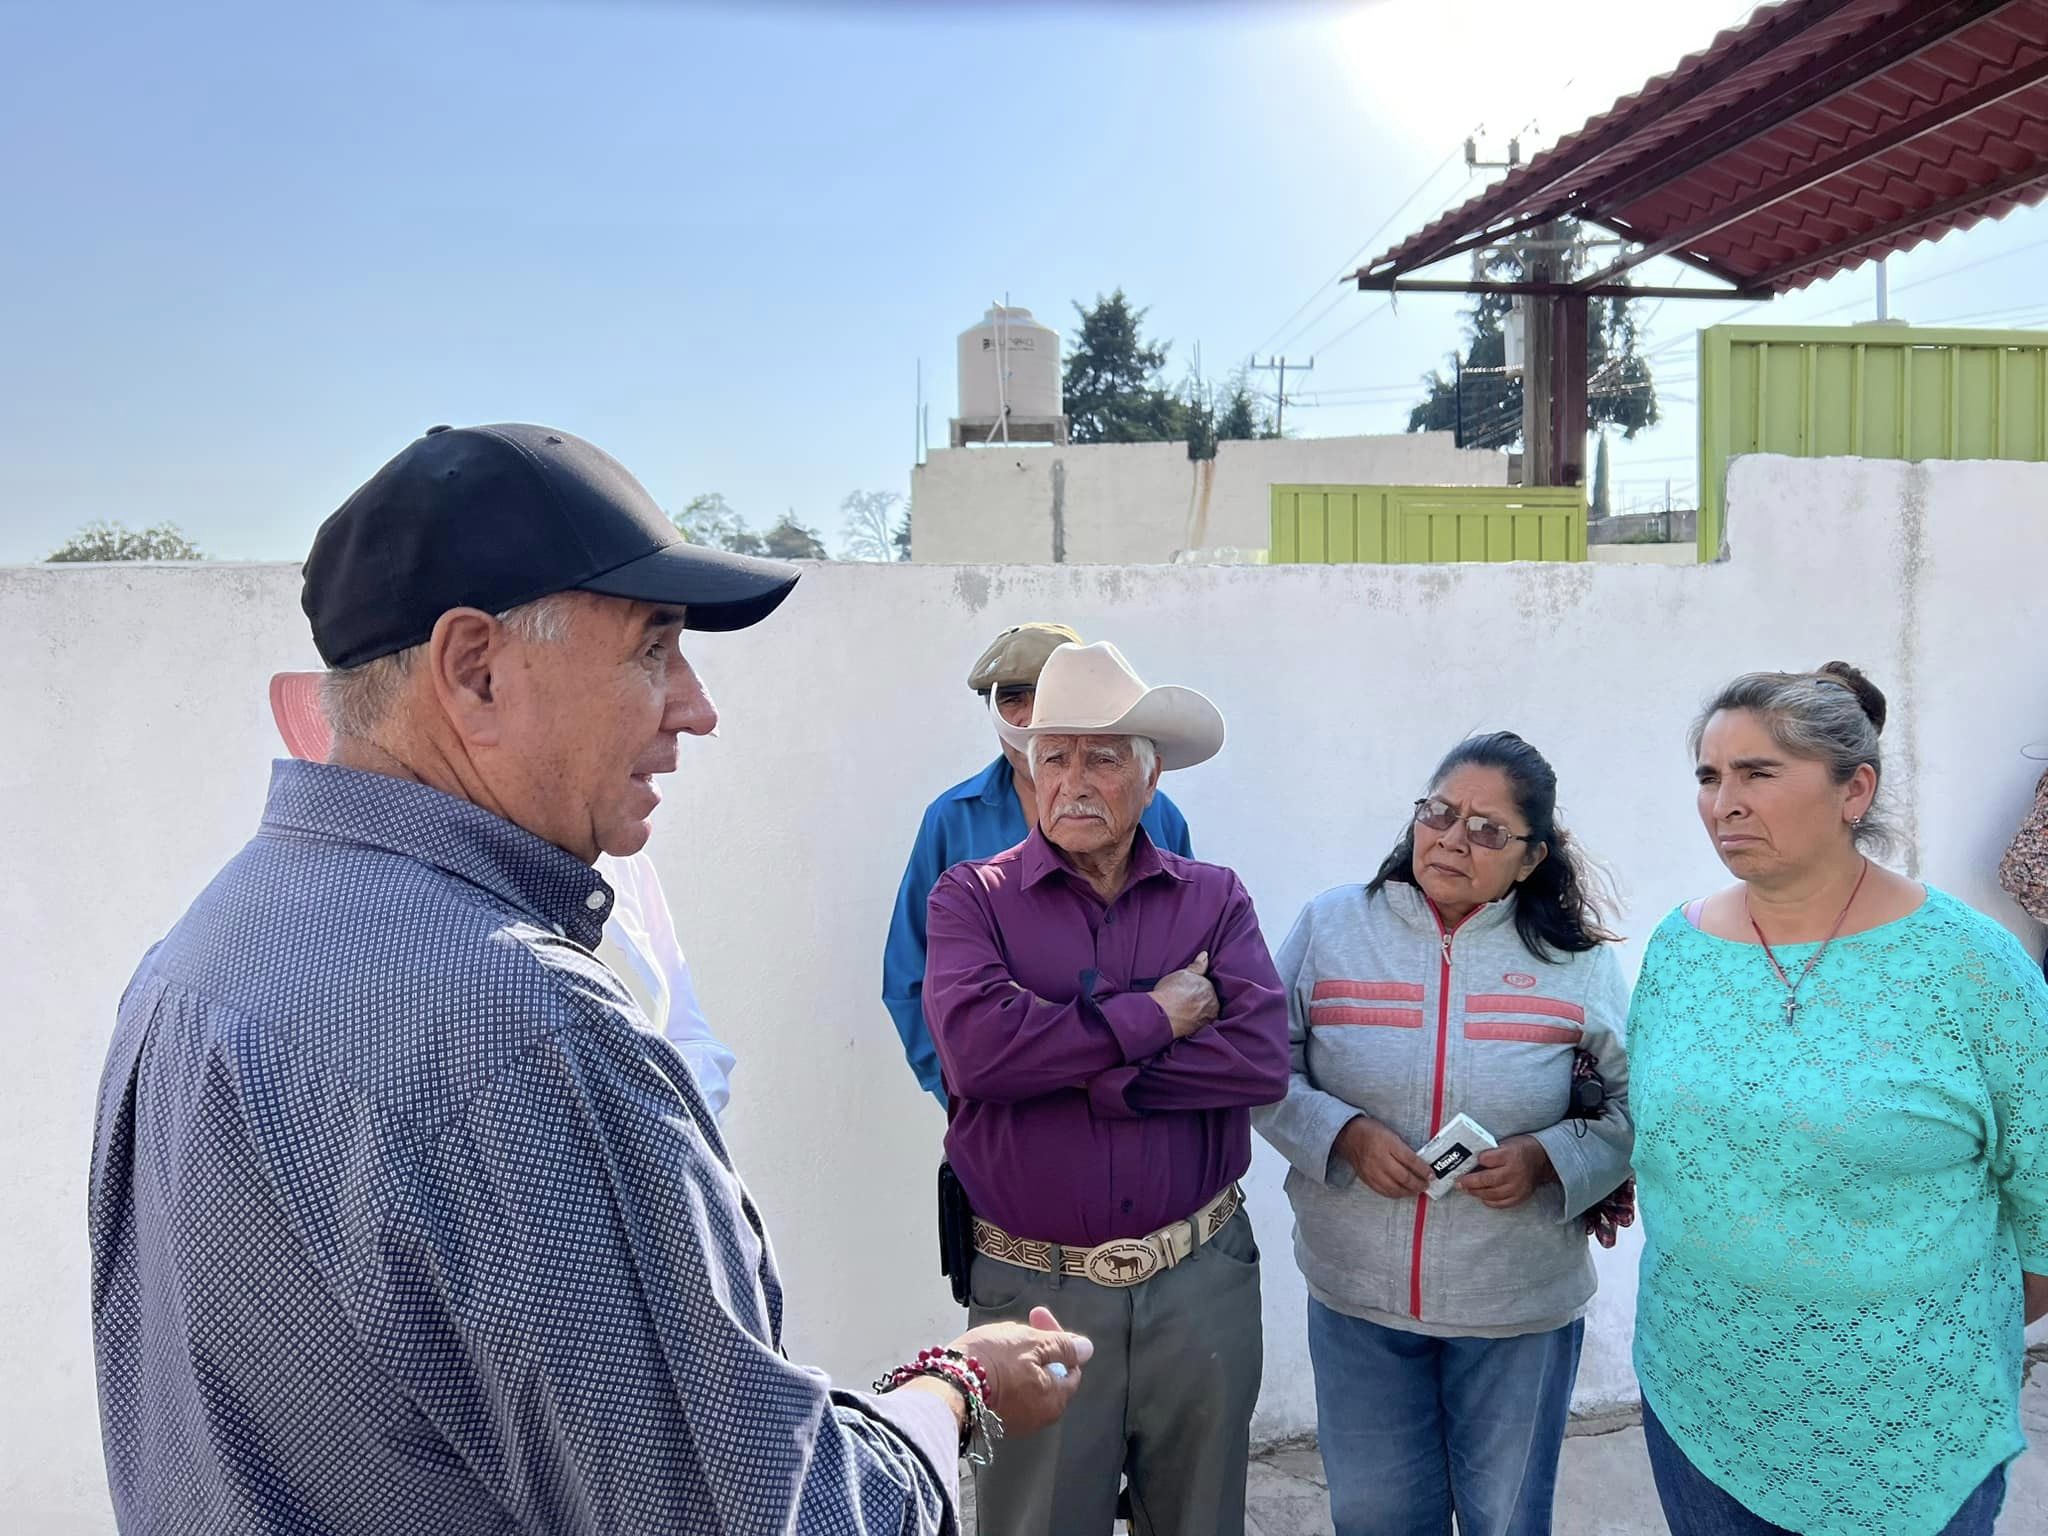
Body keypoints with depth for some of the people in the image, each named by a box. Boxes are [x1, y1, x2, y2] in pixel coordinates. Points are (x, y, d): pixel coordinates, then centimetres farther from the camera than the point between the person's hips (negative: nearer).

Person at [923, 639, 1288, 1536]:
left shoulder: (1214, 899, 1)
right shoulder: (972, 897, -4)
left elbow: (1262, 1058, -13)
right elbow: (974, 1045, -22)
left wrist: (1068, 1071, -18)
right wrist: (1155, 1014, -15)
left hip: (1202, 1284, 2)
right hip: (1032, 1288, -1)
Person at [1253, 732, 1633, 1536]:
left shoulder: (1580, 960, -6)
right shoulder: (1328, 927, -5)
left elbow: (1631, 1113, -1)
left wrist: (1545, 1159, -19)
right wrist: (1345, 1133, -19)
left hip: (1521, 1305, 0)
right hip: (1357, 1291, 1)